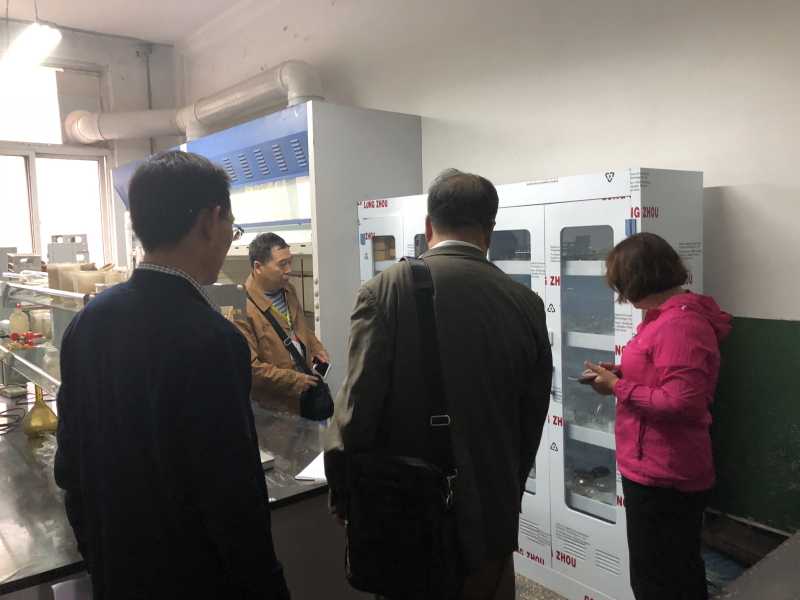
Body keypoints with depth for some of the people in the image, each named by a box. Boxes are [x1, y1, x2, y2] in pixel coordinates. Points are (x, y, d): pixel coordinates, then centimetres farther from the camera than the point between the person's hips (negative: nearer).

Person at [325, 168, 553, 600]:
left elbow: (357, 404, -16)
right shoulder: (526, 305, -5)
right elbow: (532, 423, 3)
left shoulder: (385, 291, -14)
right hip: (490, 518, 2)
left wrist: (341, 493, 0)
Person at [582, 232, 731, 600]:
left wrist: (618, 388, -18)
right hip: (661, 470, 10)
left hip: (661, 476, -10)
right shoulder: (675, 315, 9)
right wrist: (622, 373, 3)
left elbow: (682, 403, -27)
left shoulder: (679, 324, -23)